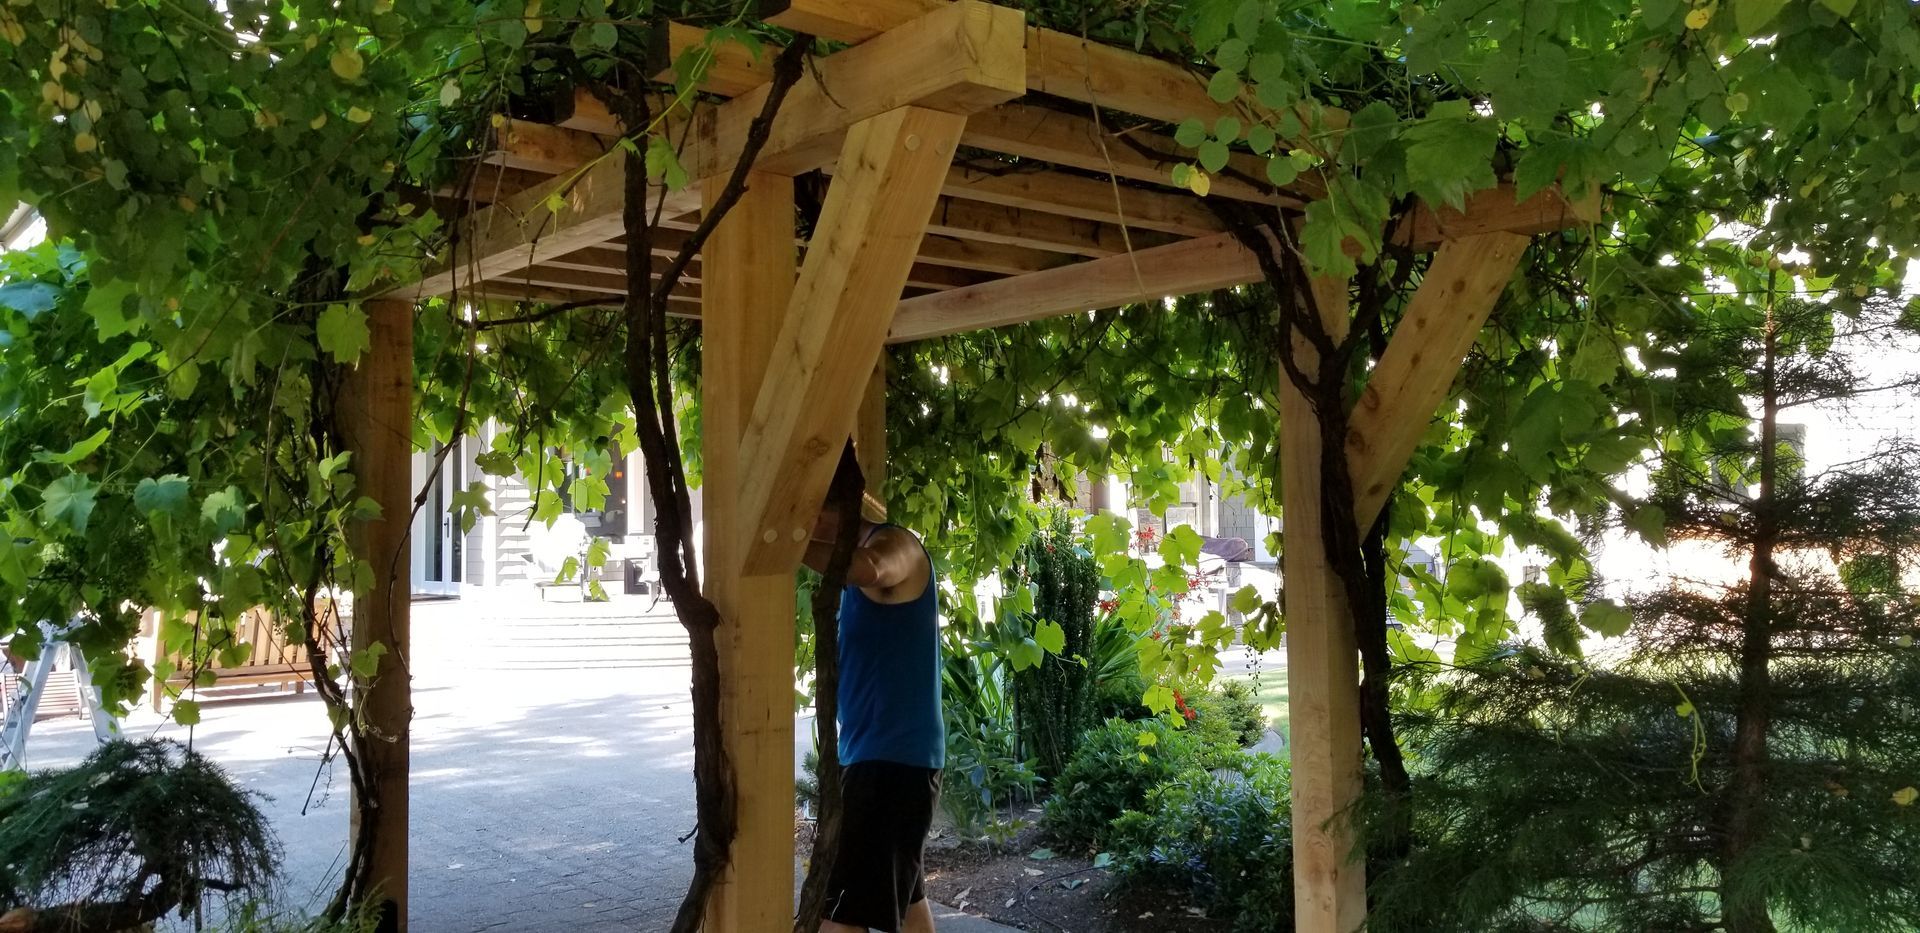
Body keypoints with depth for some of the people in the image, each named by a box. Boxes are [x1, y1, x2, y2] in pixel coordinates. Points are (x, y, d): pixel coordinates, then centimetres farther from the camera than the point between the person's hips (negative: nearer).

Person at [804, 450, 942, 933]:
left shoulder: (896, 546, -16)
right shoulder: (860, 551, 14)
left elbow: (868, 569, -40)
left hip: (894, 757, -11)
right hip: (882, 753, 11)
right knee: (901, 894, 22)